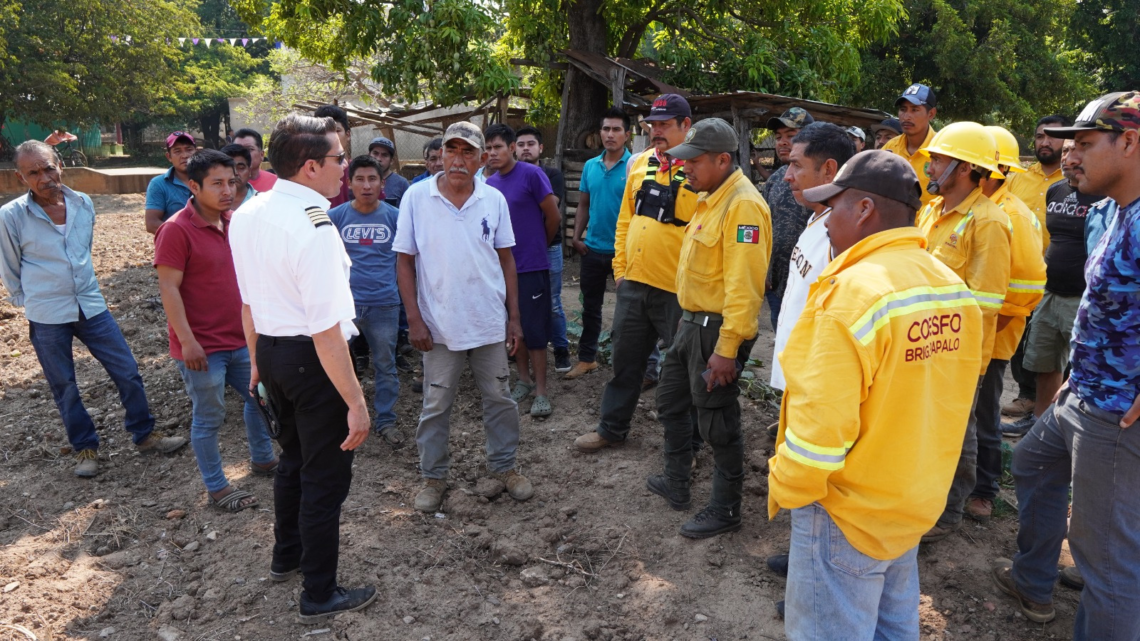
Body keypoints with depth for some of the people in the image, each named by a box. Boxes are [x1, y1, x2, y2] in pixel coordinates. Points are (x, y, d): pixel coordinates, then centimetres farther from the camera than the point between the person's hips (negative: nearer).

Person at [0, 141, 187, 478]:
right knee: (64, 388, 10)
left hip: (92, 307, 3)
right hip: (47, 318, -3)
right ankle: (85, 448, 27)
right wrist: (29, 302, 8)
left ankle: (144, 436, 20)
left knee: (128, 373, 5)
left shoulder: (84, 203, -1)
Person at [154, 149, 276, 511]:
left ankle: (262, 460, 41)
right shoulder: (176, 230, -16)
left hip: (241, 339, 8)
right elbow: (168, 288, -18)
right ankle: (216, 488, 21)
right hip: (202, 346, -8)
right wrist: (187, 341, -21)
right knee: (209, 418, 5)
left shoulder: (234, 222, 6)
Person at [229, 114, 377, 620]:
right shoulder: (315, 228, -25)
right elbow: (326, 330, -26)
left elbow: (249, 300, 12)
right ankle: (320, 595, 26)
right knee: (326, 476, 9)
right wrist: (356, 402, -21)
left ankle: (286, 555, 49)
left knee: (293, 457, 27)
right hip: (313, 359, -8)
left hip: (271, 351, 9)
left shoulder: (245, 216, 2)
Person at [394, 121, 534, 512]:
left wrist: (514, 317, 3)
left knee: (500, 399, 13)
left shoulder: (494, 200, 0)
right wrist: (415, 320, -9)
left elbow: (506, 260, 6)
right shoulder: (416, 197, -6)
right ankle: (433, 476, 28)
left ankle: (505, 466, 33)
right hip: (439, 325, -2)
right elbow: (405, 261, -4)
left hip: (490, 323, 2)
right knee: (436, 406, 10)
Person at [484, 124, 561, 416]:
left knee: (534, 330, -2)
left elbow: (553, 217, -7)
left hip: (531, 266, -6)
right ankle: (524, 379, 28)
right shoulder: (490, 183, 7)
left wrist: (539, 245, 7)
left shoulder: (531, 174, -11)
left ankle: (541, 391, 8)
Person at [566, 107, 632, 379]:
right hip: (592, 249, 5)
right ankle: (586, 358, 28)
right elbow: (583, 205, 11)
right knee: (590, 306, 15)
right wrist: (577, 236, 2)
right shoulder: (590, 166, 6)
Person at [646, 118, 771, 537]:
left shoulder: (742, 204, -21)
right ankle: (676, 484, 38)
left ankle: (725, 511, 20)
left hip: (718, 329, -10)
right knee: (671, 401, 21)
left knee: (717, 424, 2)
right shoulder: (709, 197, 12)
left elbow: (743, 285, -26)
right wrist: (692, 323, 18)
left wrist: (727, 347, -26)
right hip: (692, 322, 10)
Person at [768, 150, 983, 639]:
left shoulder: (851, 291, -25)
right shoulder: (954, 288, -1)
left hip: (848, 512, -7)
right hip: (918, 502, 7)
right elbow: (952, 396, 9)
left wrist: (785, 490, -9)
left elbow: (821, 424, -26)